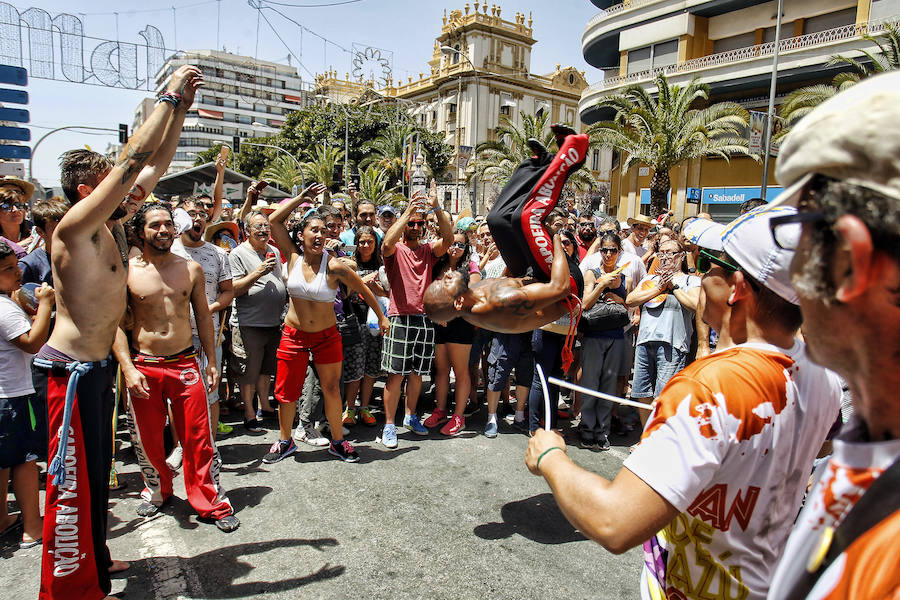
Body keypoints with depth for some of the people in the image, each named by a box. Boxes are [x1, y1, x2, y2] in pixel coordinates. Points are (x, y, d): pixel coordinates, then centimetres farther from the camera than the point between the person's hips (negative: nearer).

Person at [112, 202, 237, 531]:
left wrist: (211, 360, 9)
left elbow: (203, 317, 11)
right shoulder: (127, 271, -2)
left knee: (198, 437, 1)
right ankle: (157, 489, 39)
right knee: (147, 439, 13)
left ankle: (211, 502, 15)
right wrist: (128, 368, -11)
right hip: (143, 367, 0)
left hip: (185, 364, 1)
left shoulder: (191, 269, 4)